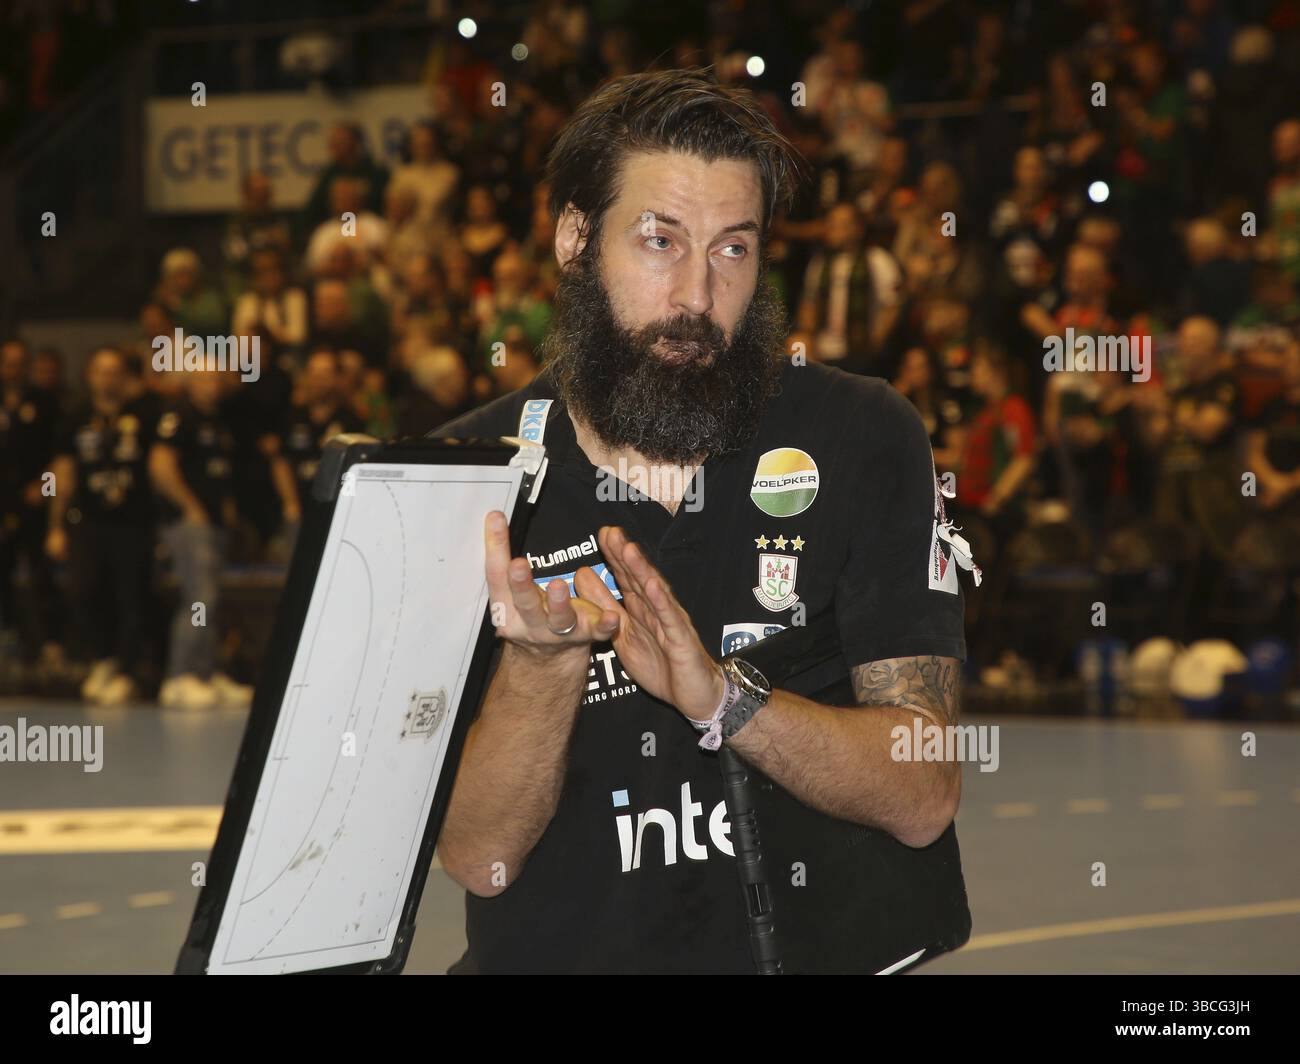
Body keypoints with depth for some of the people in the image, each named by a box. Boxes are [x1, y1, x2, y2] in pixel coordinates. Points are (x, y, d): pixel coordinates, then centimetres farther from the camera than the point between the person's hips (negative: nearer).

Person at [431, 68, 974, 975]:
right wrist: (542, 661, -21)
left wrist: (715, 696, -19)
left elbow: (922, 799, -6)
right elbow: (478, 857, -5)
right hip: (561, 953, 0)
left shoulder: (861, 439, 1)